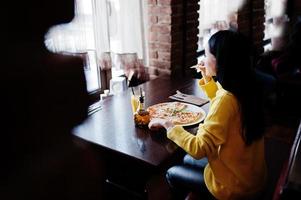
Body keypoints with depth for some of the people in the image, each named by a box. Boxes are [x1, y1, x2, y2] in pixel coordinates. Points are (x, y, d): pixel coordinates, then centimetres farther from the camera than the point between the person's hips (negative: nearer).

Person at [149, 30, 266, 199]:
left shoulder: (226, 98, -31)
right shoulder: (246, 87, -5)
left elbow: (198, 149, -31)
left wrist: (168, 125, -19)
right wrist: (208, 78, 7)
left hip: (234, 186, -7)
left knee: (172, 174, 13)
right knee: (188, 160, 25)